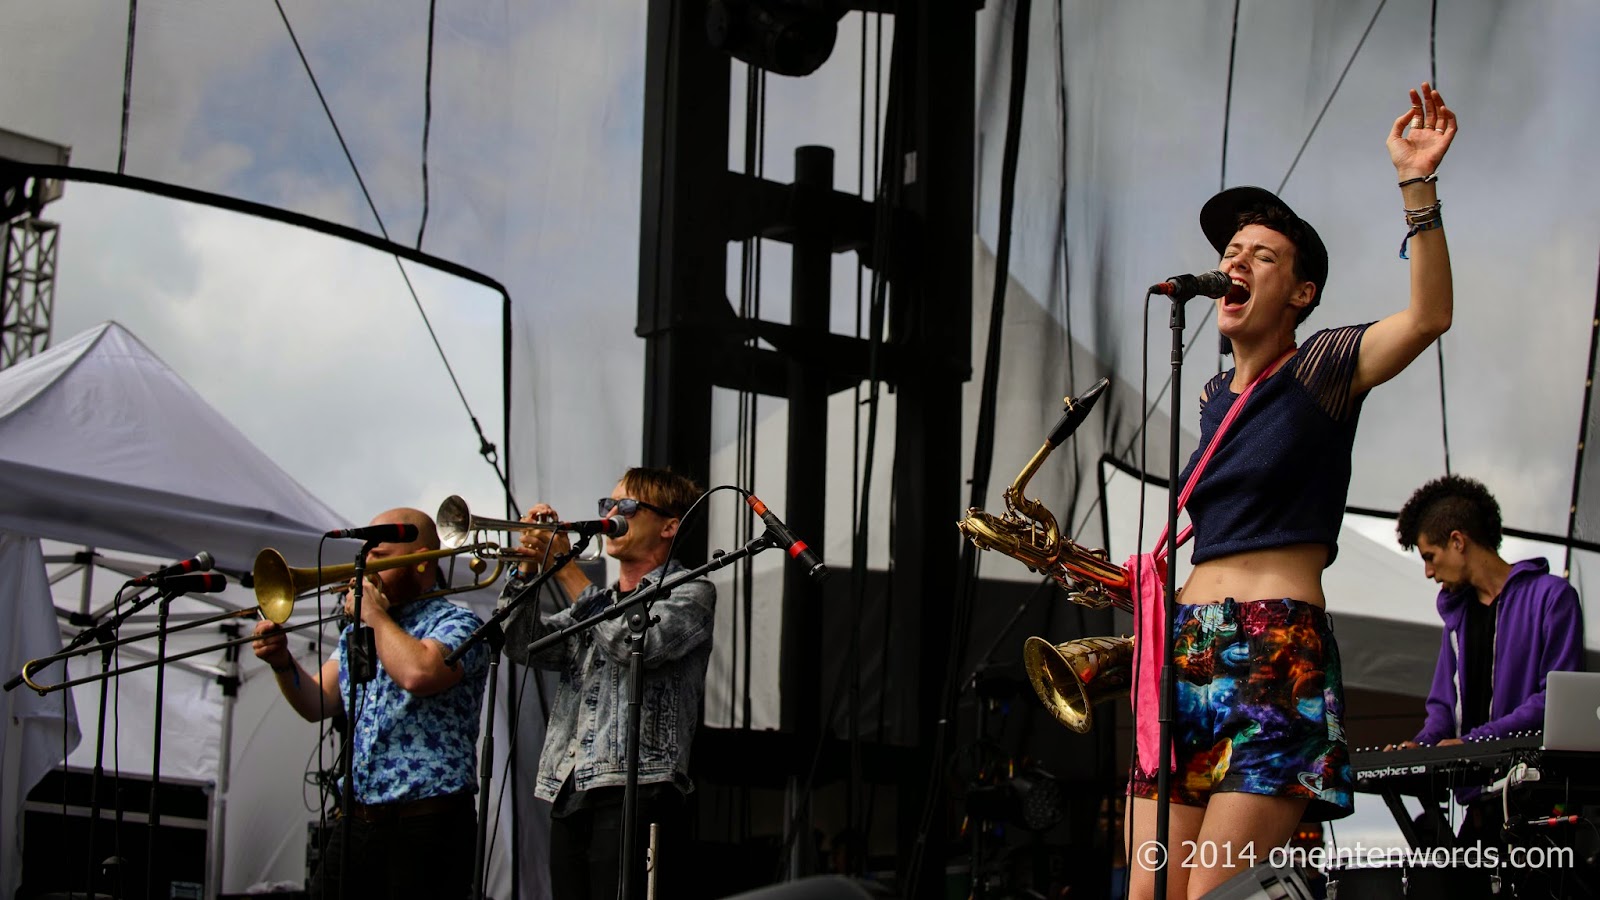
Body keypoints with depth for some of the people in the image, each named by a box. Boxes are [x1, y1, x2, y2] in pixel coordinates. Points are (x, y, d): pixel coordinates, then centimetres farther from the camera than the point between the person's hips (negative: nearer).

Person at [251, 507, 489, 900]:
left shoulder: (456, 624, -5)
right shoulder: (358, 631, 19)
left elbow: (418, 674, -26)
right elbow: (318, 703, 16)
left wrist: (376, 614, -11)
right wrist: (282, 662, -3)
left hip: (426, 824, -7)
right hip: (356, 819, 7)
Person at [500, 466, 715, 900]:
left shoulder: (690, 593, 3)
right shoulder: (597, 602, 24)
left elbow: (633, 644, -15)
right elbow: (524, 645, 12)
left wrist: (565, 568, -8)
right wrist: (528, 568, 0)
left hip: (635, 791, -7)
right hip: (568, 794, 7)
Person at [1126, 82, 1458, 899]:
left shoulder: (1322, 369, 0)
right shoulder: (1213, 398, 20)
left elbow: (1428, 316, -18)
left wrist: (1416, 186, -25)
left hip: (1279, 656, -7)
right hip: (1188, 652, 7)